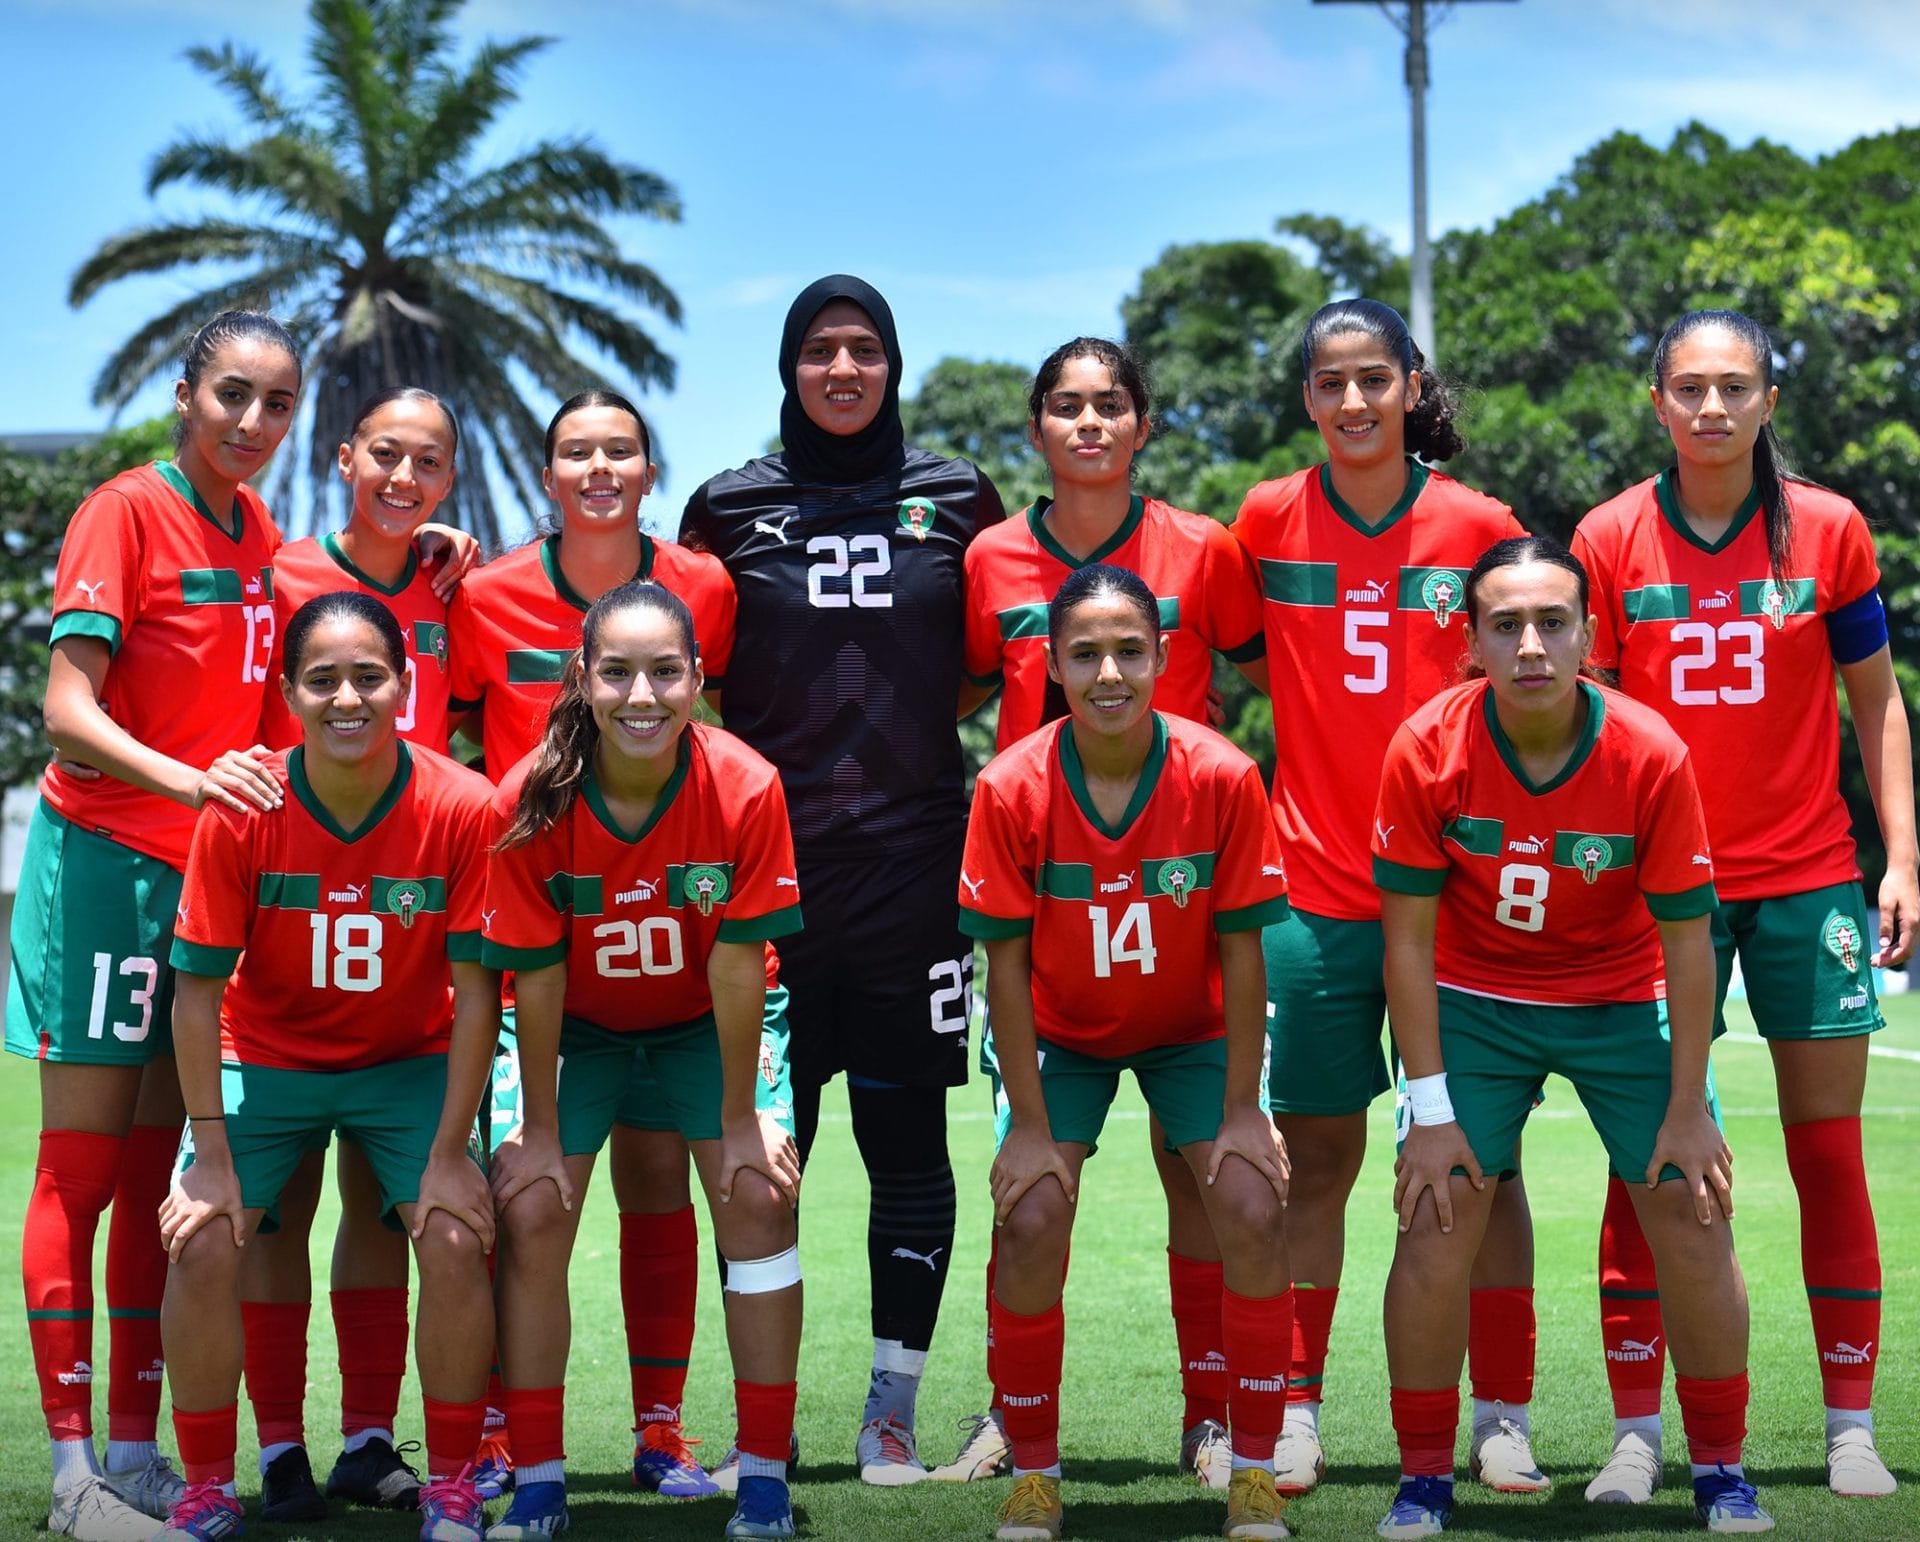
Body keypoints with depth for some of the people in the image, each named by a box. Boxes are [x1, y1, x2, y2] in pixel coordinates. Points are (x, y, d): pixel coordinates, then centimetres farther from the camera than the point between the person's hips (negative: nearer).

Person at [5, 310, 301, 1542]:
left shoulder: (258, 529, 10)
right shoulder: (126, 510, -11)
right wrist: (190, 778, -35)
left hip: (210, 871, 7)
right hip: (109, 857, -7)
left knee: (157, 1171, 10)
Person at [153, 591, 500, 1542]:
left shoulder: (460, 806, -21)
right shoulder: (241, 809, -20)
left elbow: (474, 989, -15)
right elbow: (199, 987, -14)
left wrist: (448, 1155, -16)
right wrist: (212, 1160, -16)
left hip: (411, 1064, 0)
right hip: (264, 1060, 0)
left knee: (456, 1242, -19)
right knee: (202, 1244, -18)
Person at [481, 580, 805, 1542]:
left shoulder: (745, 788, -27)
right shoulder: (531, 800, -26)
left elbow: (736, 967, -20)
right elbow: (536, 975, -18)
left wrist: (739, 1119, -14)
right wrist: (540, 1128, -12)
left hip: (703, 1024, 0)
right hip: (578, 1028, 0)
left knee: (759, 1202, -12)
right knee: (530, 1215, -10)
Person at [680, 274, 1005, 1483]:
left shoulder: (958, 499, 8)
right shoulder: (729, 508, 8)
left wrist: (910, 720, 3)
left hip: (914, 861, 0)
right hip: (767, 861, 0)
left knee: (908, 1139, 2)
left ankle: (894, 1408, 10)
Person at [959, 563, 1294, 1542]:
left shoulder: (1222, 778, -23)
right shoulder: (1011, 788, -23)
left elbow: (1241, 951, -14)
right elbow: (1006, 965, -15)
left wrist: (1242, 1110, -12)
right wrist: (1030, 1124, -14)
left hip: (1193, 1031, 0)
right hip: (1062, 1037, 0)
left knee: (1254, 1212, -13)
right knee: (1031, 1221, -15)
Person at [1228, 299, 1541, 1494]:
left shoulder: (1480, 527, 0)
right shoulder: (1269, 522, 2)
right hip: (1318, 889, 0)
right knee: (1318, 1155, 4)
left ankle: (1503, 1412, 11)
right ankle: (1295, 1408, 14)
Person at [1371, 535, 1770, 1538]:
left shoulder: (1651, 756, -21)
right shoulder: (1426, 750, -20)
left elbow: (1687, 941, -12)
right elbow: (1408, 938, -13)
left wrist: (1687, 1110, -10)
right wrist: (1432, 1111, -14)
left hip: (1622, 1000, 0)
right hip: (1475, 999, 0)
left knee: (1692, 1215, -5)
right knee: (1436, 1221, -11)